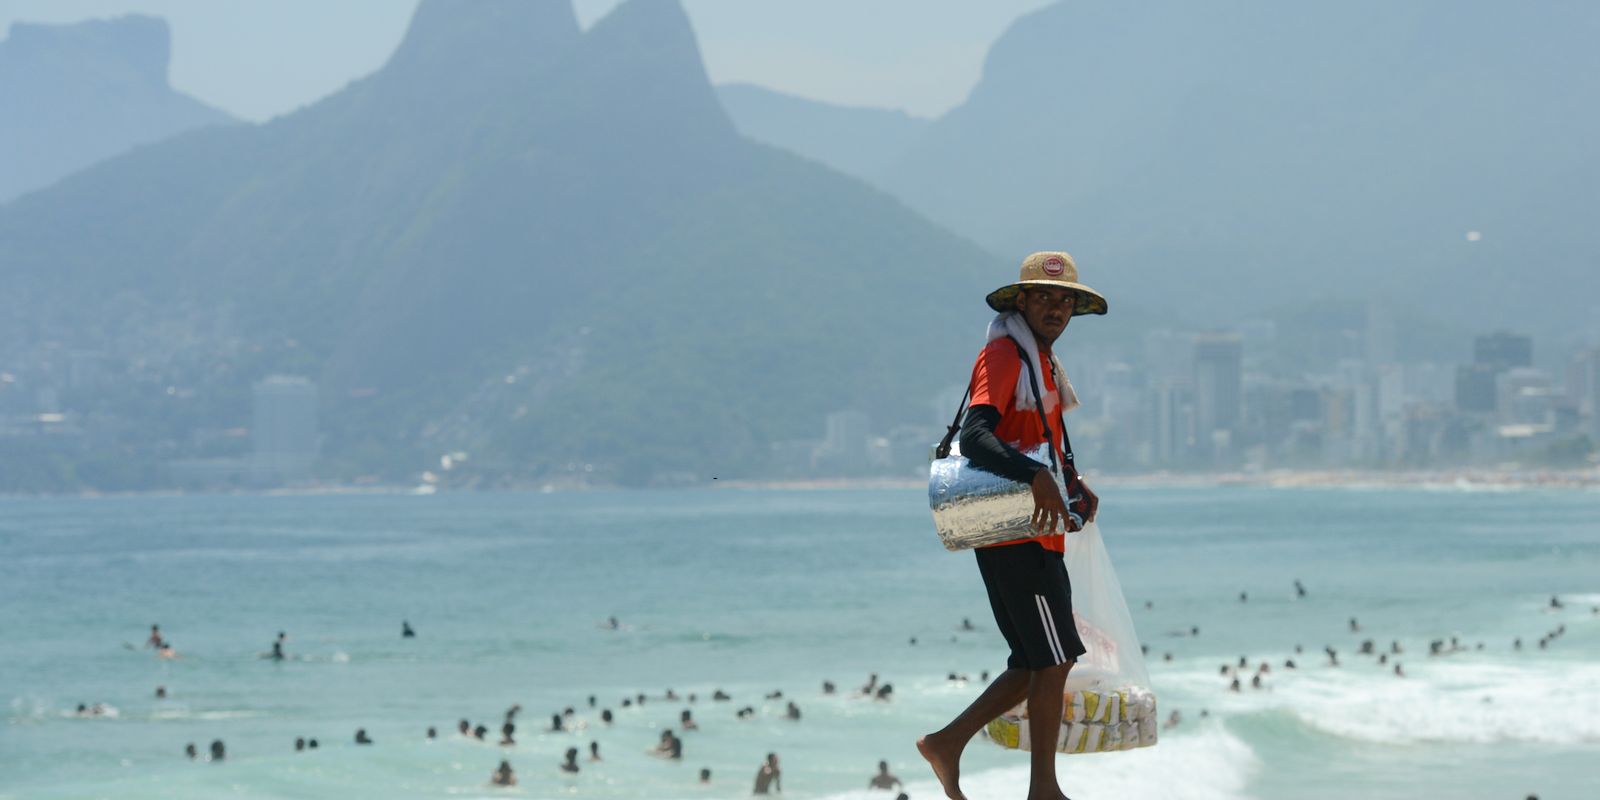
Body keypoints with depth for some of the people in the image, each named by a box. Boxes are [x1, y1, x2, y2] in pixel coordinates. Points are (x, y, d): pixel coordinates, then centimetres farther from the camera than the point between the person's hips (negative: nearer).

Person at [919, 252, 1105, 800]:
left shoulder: (1043, 362, 20)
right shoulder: (1004, 357, -12)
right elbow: (974, 435, -26)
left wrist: (1075, 488, 7)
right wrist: (1036, 476, -38)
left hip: (1034, 535, 10)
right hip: (1018, 534, -10)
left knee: (1035, 665, 11)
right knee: (1054, 658, -5)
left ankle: (948, 743, 14)